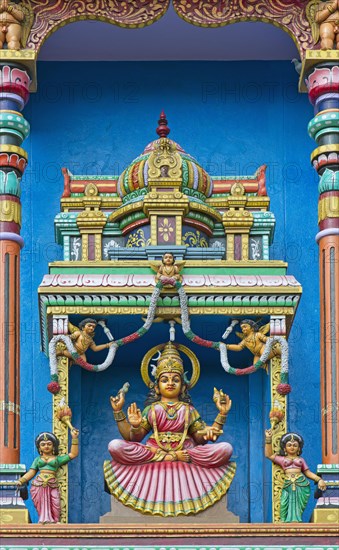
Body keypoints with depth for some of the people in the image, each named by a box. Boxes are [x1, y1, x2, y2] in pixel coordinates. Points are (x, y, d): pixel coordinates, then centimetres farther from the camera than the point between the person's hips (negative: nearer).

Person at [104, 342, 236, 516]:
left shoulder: (188, 410, 20)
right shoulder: (151, 409, 18)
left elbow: (203, 438, 11)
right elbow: (134, 437, 8)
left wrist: (222, 414, 6)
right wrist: (118, 412, 2)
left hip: (185, 450, 0)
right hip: (153, 450, 0)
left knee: (225, 449, -24)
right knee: (115, 446, -29)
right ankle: (171, 458, -25)